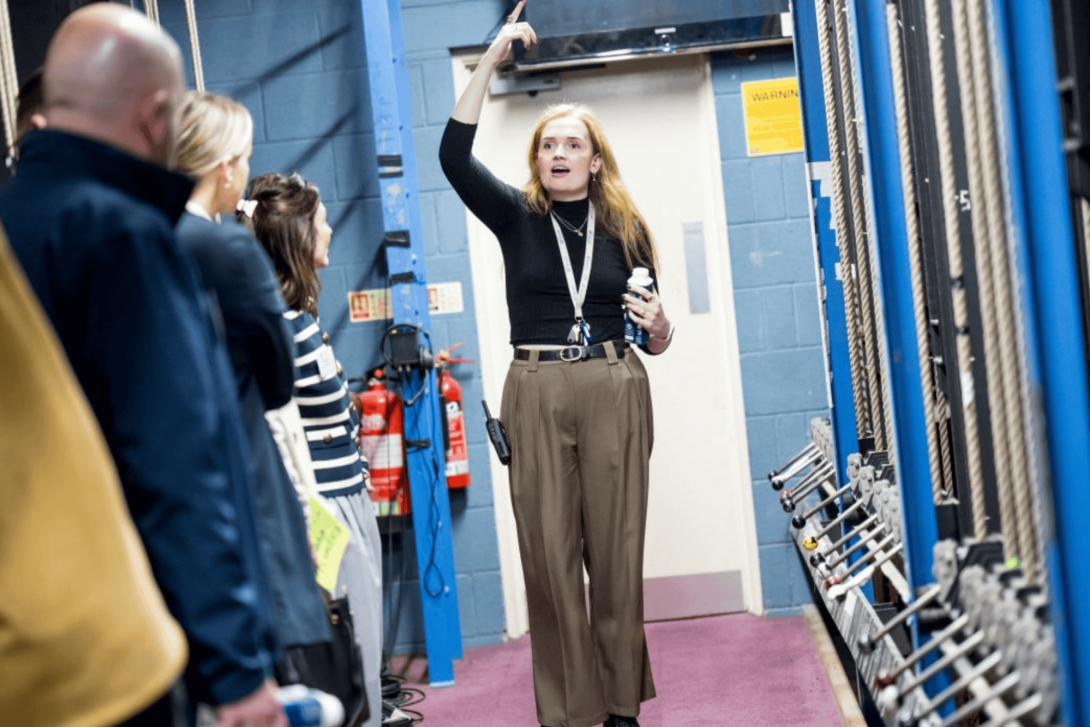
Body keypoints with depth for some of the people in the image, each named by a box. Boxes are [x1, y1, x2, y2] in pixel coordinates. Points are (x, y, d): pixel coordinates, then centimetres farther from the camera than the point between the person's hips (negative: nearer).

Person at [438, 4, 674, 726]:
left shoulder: (625, 230, 9)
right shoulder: (517, 217, 6)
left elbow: (655, 339, 15)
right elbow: (454, 156, -10)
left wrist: (659, 327, -9)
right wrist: (491, 62, -13)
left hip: (614, 394, 1)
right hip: (536, 395, 0)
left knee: (616, 551, 4)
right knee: (549, 556, 0)